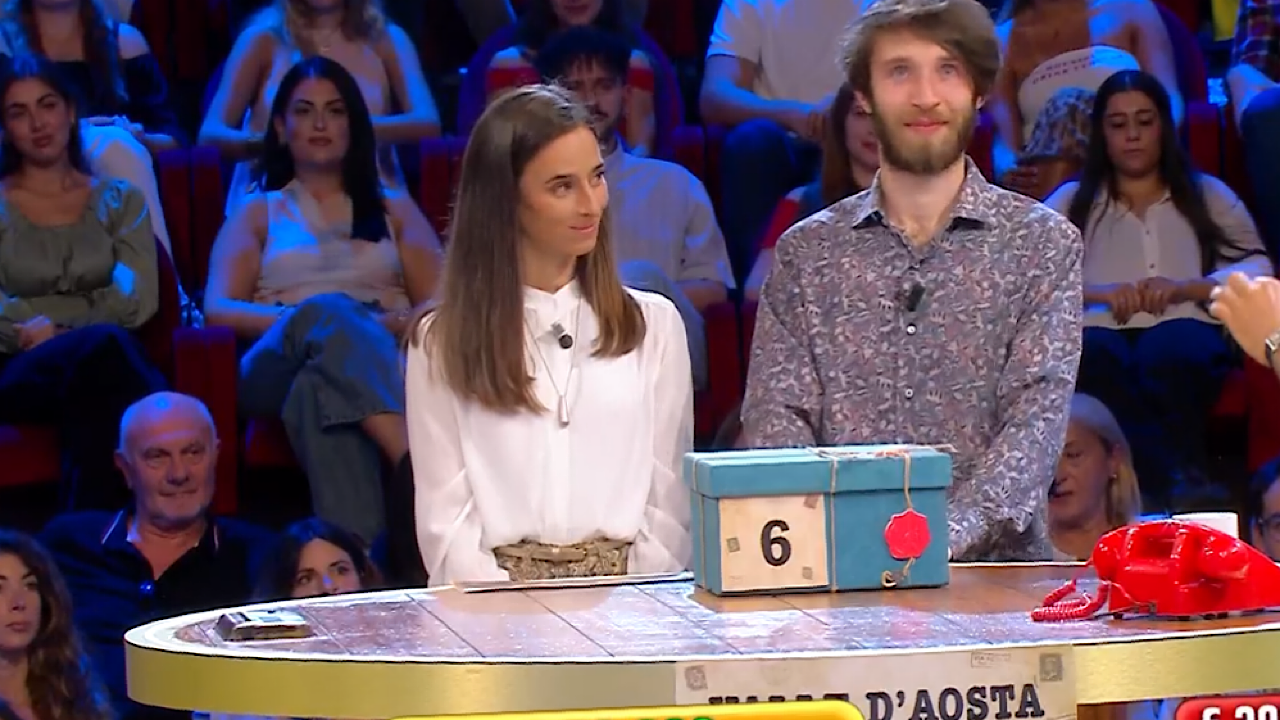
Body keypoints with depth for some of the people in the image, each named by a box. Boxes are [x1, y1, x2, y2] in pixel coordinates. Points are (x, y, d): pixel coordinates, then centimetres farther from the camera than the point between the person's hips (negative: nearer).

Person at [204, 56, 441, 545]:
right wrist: (298, 318, -11)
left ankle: (356, 559, -62)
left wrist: (394, 323, -8)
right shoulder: (258, 212, 26)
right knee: (326, 314, -41)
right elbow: (218, 310, 9)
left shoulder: (394, 208, 30)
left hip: (390, 355, 1)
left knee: (322, 387, -41)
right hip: (279, 366, -1)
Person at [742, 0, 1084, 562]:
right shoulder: (805, 253, 11)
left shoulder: (1044, 245, 6)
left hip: (994, 566, -2)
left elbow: (1037, 422, -5)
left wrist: (944, 536, -22)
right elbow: (777, 421, 2)